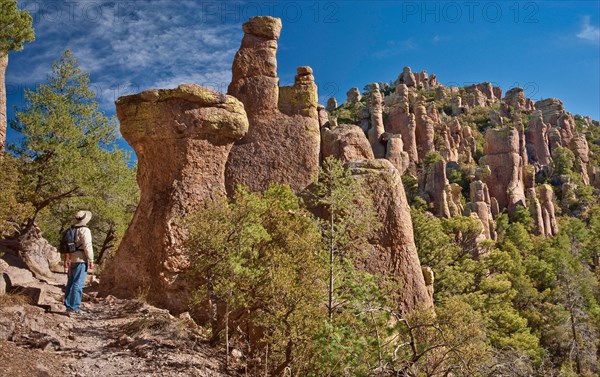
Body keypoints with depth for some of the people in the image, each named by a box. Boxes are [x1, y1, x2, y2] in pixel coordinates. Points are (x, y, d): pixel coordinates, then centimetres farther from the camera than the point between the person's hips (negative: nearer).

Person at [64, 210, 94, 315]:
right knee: (78, 284, -6)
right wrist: (91, 260, -10)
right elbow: (87, 246, -16)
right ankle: (74, 308, -7)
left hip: (72, 259, 8)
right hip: (81, 260, -8)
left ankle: (68, 306, 22)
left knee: (71, 283, 15)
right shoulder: (84, 230, -12)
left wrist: (66, 259, 23)